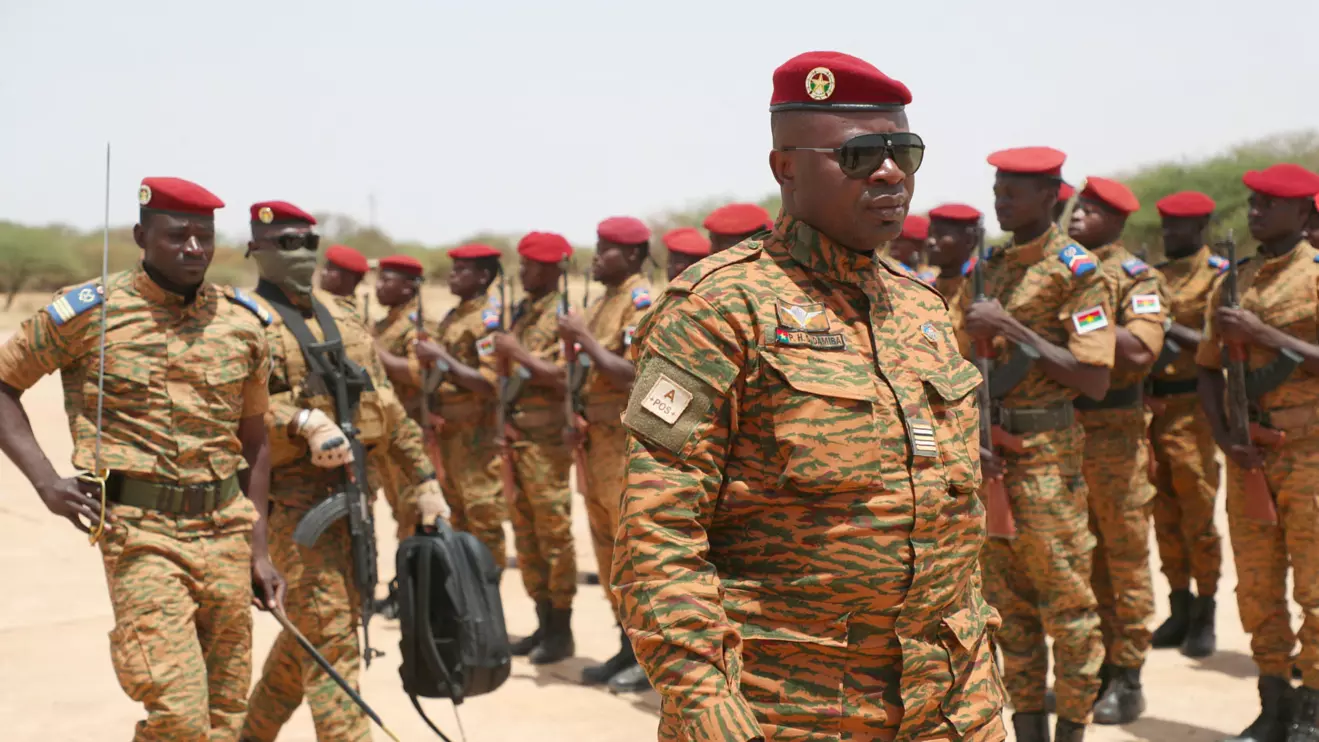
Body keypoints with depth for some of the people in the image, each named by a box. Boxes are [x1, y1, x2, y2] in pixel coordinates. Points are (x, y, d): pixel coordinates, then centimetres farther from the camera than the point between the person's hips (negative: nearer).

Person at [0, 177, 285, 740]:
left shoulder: (242, 322, 8)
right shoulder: (88, 312, -3)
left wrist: (258, 549, 13)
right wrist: (46, 481, -7)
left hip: (226, 529, 5)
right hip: (141, 532, -4)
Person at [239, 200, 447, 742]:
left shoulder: (337, 315, 17)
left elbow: (385, 401, 18)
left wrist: (424, 478, 14)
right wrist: (305, 420, -33)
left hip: (351, 487, 8)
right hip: (295, 494, -7)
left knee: (311, 631, 17)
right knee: (331, 637, -9)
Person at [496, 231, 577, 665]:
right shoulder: (522, 313, 16)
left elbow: (564, 378, -20)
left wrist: (519, 352, -17)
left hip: (546, 438, -8)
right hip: (515, 434, 8)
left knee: (553, 532, -5)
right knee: (525, 532, 10)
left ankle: (561, 632, 2)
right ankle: (544, 624, 19)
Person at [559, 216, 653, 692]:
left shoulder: (641, 301, -11)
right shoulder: (600, 304, 16)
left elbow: (633, 375, -21)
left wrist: (585, 337, -17)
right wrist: (580, 423, 7)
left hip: (628, 439, -9)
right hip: (596, 438, 9)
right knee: (607, 545, 13)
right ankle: (628, 646, 22)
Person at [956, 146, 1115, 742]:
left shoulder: (1078, 272, -7)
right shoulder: (984, 269, 12)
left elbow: (1094, 380, -15)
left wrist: (1011, 327, -19)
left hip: (1045, 452, -6)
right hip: (985, 446, 6)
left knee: (1065, 599, 0)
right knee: (1007, 600, 12)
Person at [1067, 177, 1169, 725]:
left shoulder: (1137, 278, -7)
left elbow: (1140, 351, -22)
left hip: (1112, 434, -6)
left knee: (1124, 557, 3)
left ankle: (1127, 679, 11)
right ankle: (1093, 665, 27)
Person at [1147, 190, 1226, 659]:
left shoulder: (1219, 276, -3)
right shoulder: (1154, 276, 16)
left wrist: (1172, 330, -19)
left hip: (1191, 406, -6)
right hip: (1149, 404, 6)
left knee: (1198, 514, -3)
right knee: (1164, 515, 9)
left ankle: (1205, 614, 6)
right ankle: (1180, 609, 18)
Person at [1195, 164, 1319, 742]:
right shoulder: (1233, 283, 11)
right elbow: (1208, 368, 13)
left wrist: (1260, 332, -18)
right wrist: (1225, 439, 0)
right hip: (1248, 456, 5)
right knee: (1256, 590, 8)